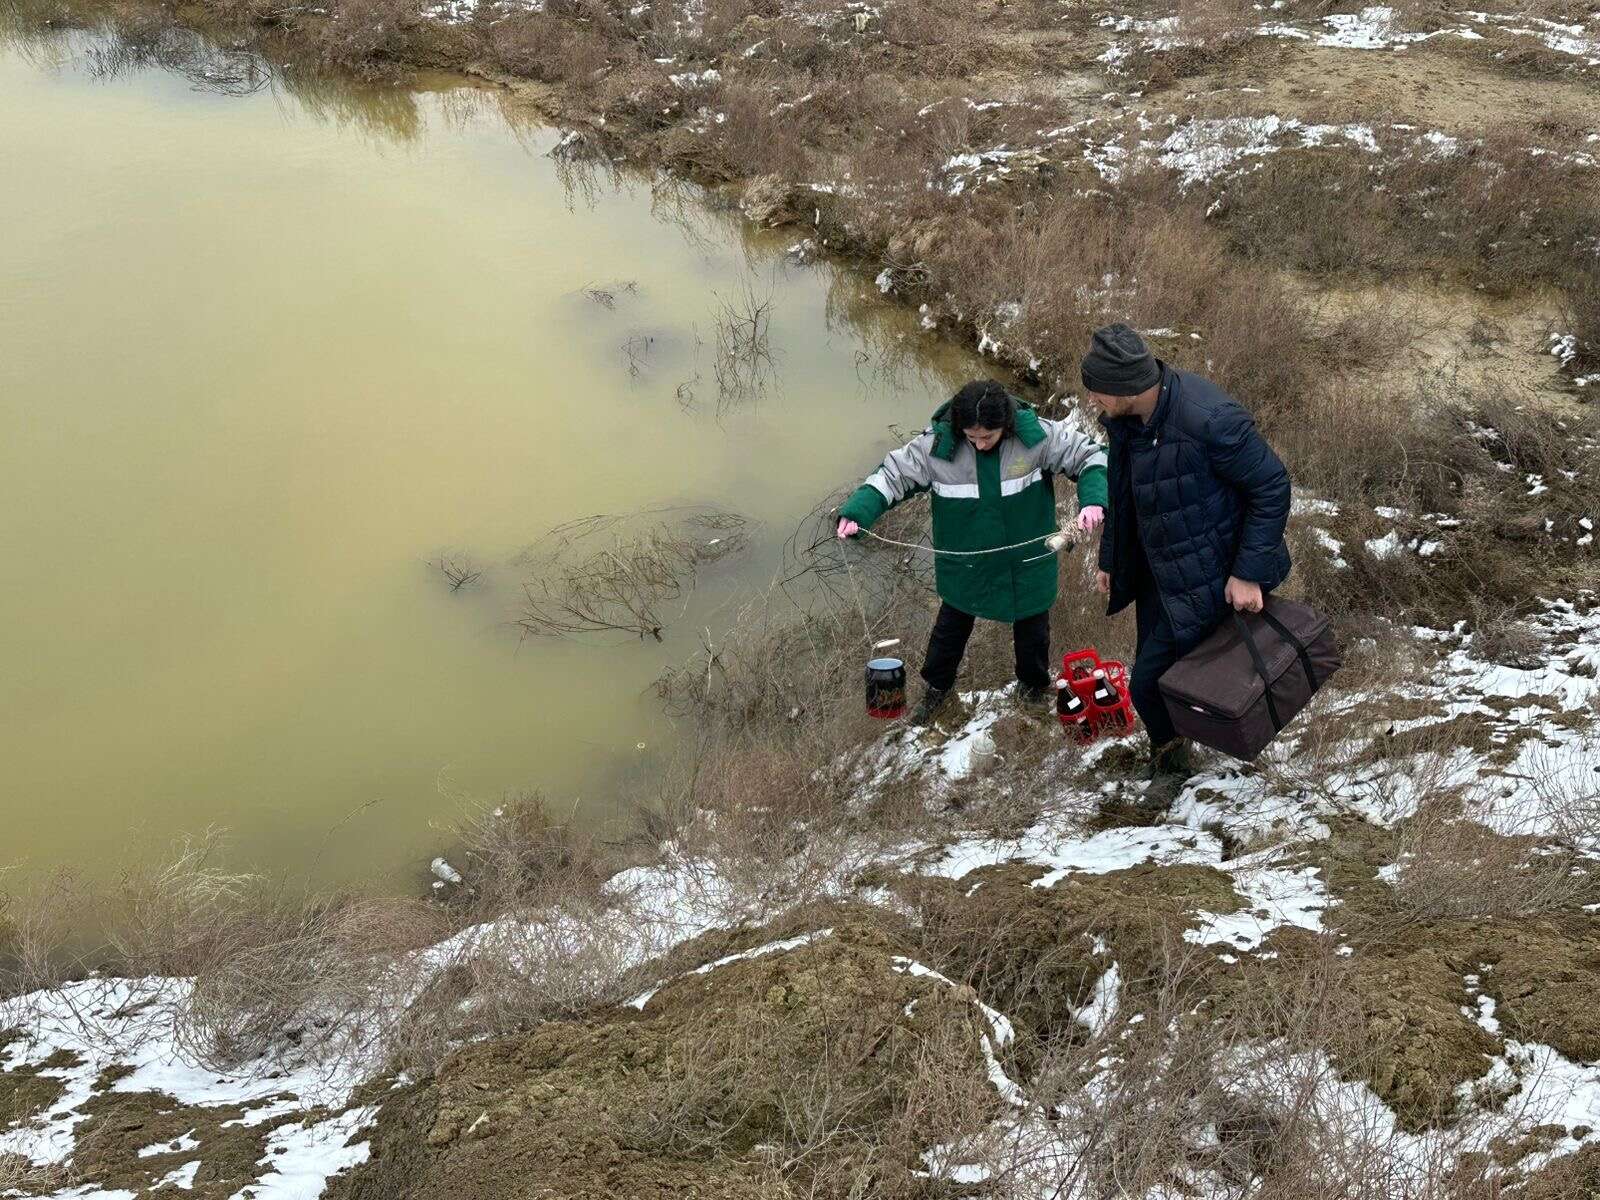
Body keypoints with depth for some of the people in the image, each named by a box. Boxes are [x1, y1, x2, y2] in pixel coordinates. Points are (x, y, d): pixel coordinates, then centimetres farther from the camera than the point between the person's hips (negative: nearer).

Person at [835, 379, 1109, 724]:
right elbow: (892, 475, -13)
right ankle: (937, 687, 48)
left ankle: (1034, 685, 52)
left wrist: (1093, 501, -33)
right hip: (964, 565, 0)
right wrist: (856, 512, -27)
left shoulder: (1037, 435, -25)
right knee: (951, 626, 22)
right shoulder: (937, 444, -24)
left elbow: (1089, 455, -15)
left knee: (1032, 627, 23)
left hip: (1026, 563, 0)